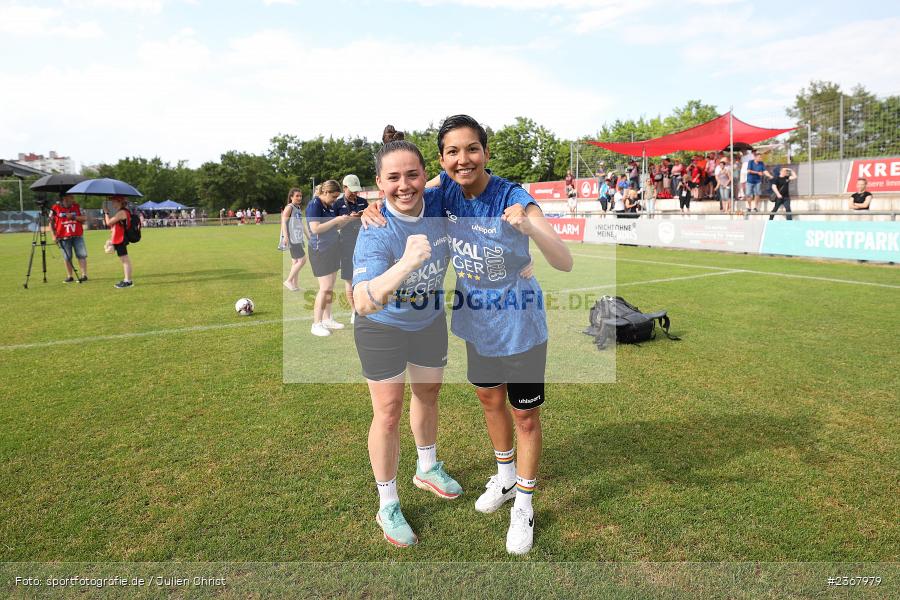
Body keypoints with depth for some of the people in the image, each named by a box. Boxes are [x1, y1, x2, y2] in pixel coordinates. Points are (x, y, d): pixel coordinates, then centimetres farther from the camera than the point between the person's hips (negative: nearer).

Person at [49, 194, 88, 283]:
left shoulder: (77, 207, 6)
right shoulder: (55, 208, 0)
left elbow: (85, 219, 1)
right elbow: (51, 223, 5)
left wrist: (74, 217, -14)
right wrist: (53, 235, -3)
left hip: (77, 236, 1)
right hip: (63, 237, -1)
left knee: (81, 255, -3)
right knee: (67, 258, 5)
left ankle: (84, 275, 1)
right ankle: (70, 276, 14)